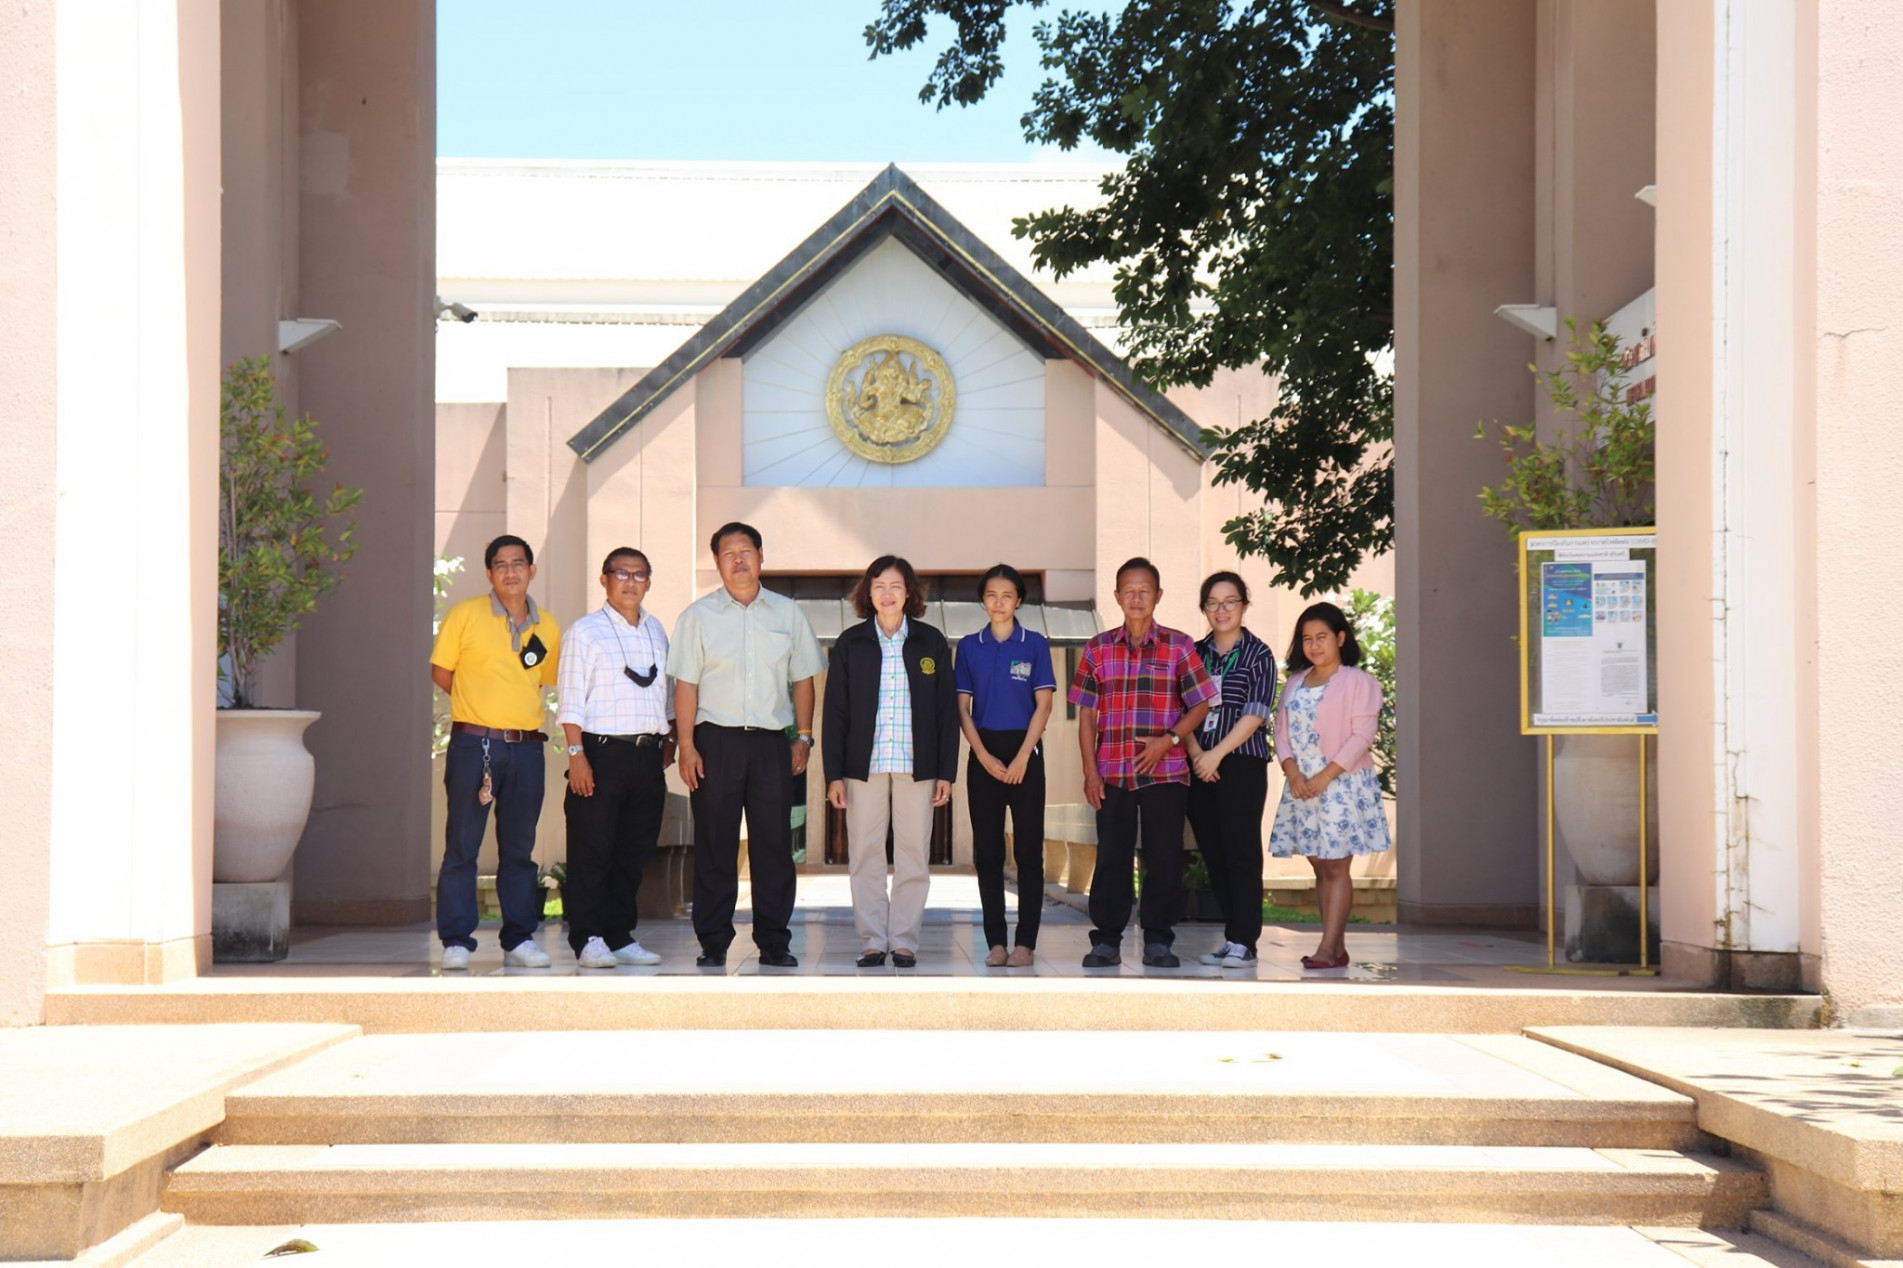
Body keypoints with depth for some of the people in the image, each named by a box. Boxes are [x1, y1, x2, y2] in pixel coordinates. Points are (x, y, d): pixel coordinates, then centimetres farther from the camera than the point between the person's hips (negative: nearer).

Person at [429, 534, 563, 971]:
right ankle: (456, 941, 2)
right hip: (473, 742, -3)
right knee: (462, 846, -3)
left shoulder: (547, 627, 10)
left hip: (527, 746, 3)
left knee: (519, 849, 8)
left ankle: (519, 939, 14)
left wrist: (510, 700, 10)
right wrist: (480, 703, 3)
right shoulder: (465, 615, 0)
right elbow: (440, 673, 4)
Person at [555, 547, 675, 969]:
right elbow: (571, 700, -6)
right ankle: (588, 939, 0)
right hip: (602, 751, -5)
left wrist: (670, 738, 15)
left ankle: (620, 936, 16)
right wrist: (576, 754, -13)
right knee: (592, 852, -4)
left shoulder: (656, 631, 16)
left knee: (635, 851, 8)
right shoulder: (584, 632, -1)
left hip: (648, 755, 5)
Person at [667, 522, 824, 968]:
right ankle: (713, 943, 7)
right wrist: (686, 746, -6)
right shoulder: (698, 616, 5)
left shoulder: (788, 614, 10)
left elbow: (802, 679, 14)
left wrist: (803, 737, 6)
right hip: (716, 739, -1)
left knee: (774, 844, 2)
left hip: (772, 740, 2)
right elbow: (685, 684, 1)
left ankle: (774, 942, 9)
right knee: (714, 845, 1)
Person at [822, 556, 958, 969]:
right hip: (864, 764, 0)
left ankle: (904, 941, 8)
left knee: (913, 855, 0)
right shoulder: (850, 644, 5)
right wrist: (833, 773, -2)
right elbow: (835, 712, 5)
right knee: (864, 856, 0)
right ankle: (872, 941, 7)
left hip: (916, 765, 0)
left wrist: (946, 772, 1)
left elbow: (947, 710, 6)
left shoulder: (931, 643, 6)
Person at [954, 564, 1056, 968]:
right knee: (987, 851, 2)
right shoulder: (969, 646, 7)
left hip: (1024, 751, -2)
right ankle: (995, 942, 6)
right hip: (984, 754, 2)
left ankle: (1026, 942, -1)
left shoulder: (1034, 644, 2)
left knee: (1029, 849, -3)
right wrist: (984, 756, -6)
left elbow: (1043, 705, -1)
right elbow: (962, 708, 5)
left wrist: (1022, 757, -10)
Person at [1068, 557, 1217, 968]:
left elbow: (1199, 705, 4)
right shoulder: (1098, 649, 8)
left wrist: (1169, 740, -11)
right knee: (1111, 856, 2)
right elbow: (1087, 713, 9)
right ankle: (1106, 941, 9)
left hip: (1165, 771, -1)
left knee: (1164, 857, 1)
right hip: (1111, 774, 1)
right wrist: (1089, 770, 1)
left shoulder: (1178, 646, 4)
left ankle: (1158, 941, 10)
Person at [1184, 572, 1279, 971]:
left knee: (1241, 851, -7)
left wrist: (1217, 754, -14)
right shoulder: (1194, 654, 13)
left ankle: (1243, 942, -7)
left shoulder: (1258, 655, 0)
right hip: (1199, 768, 5)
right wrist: (1195, 751, -7)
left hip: (1242, 763, -5)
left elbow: (1255, 714, -8)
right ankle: (1231, 935, 11)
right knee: (1212, 852, 5)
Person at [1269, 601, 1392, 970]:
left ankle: (1328, 947, -10)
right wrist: (1293, 774, -7)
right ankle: (1338, 948, 9)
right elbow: (1282, 730, 10)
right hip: (1302, 786, 6)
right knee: (1320, 868, 5)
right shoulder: (1295, 683, 16)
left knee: (1335, 867, -7)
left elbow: (1361, 736, -10)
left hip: (1342, 784, -6)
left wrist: (1325, 777, -16)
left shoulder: (1358, 681, -2)